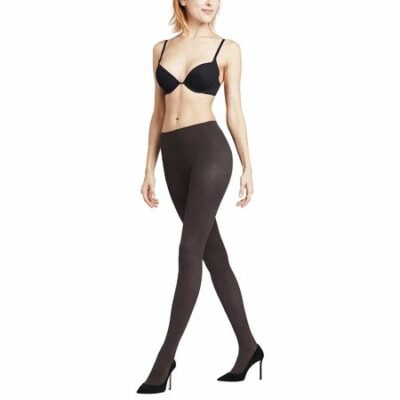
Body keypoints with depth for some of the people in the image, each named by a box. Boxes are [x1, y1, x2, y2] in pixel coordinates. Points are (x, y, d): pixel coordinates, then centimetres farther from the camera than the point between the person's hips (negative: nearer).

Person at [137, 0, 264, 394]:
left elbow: (235, 112, 3)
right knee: (212, 251, 8)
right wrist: (149, 169, 12)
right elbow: (158, 113, 15)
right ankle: (248, 346, 19)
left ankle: (165, 357, -5)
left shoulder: (227, 48, 4)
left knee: (190, 249, -11)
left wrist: (248, 167, -1)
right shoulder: (161, 48, 14)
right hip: (174, 156, 5)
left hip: (210, 149, -5)